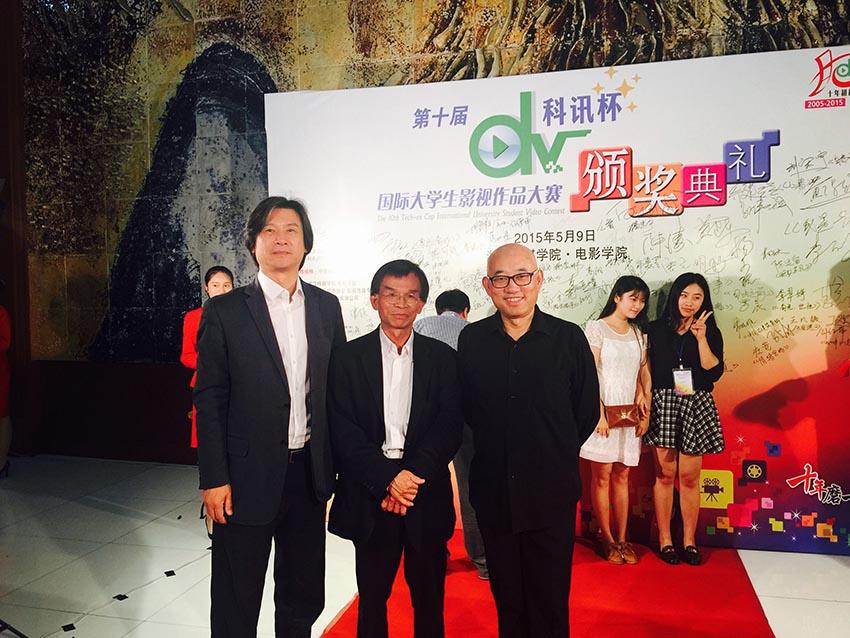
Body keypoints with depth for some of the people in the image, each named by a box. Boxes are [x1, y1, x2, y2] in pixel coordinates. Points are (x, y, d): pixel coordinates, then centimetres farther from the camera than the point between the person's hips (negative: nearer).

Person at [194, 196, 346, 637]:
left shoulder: (326, 307, 4)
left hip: (309, 471, 4)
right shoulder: (224, 311, -6)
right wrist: (214, 478, -9)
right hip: (248, 475, -3)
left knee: (304, 597, 19)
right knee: (236, 602, 11)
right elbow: (209, 399, -6)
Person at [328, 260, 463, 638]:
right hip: (370, 496, 0)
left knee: (429, 600, 12)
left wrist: (414, 476, -15)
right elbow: (343, 430, -6)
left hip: (427, 495, 1)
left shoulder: (442, 358, 5)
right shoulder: (348, 357, 1)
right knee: (372, 597, 12)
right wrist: (388, 478, -16)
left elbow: (450, 425, -3)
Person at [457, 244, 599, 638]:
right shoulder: (471, 340, -2)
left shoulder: (568, 338, -6)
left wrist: (555, 457, 6)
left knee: (550, 603, 11)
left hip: (551, 493, -1)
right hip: (493, 492, 2)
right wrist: (495, 454, 5)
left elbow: (587, 412, 3)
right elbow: (466, 410, 7)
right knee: (507, 601, 17)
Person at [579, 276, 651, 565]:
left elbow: (645, 373, 13)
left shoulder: (639, 334, 12)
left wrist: (646, 409, 2)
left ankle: (622, 538, 16)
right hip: (603, 409, -5)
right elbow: (590, 374, -10)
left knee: (622, 477, 9)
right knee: (602, 476, 1)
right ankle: (606, 538, 11)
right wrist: (599, 412, -15)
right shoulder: (596, 328, -4)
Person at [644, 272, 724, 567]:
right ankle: (664, 540, 13)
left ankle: (689, 540, 16)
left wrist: (701, 339, -13)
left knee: (689, 477, 3)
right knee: (665, 474, 2)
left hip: (696, 406, 1)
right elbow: (646, 370, 5)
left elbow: (714, 372, -5)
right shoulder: (656, 329, 5)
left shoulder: (710, 332, 7)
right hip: (663, 404, -1)